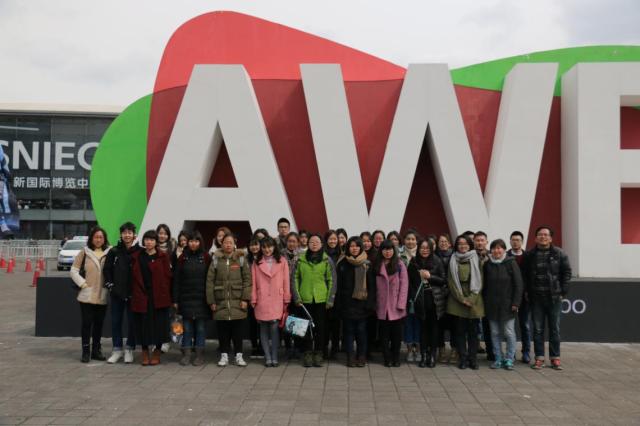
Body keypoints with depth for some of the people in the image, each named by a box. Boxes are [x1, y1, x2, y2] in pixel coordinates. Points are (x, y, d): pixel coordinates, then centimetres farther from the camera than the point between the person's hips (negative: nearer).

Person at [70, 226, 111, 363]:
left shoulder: (109, 253, 4)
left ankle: (96, 350, 21)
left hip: (102, 296, 2)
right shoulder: (84, 253, 0)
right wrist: (82, 284, -7)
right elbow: (74, 271, 1)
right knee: (86, 323, 1)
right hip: (87, 295, -2)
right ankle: (86, 351, 10)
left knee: (99, 323, 10)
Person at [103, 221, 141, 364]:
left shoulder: (139, 252, -3)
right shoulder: (114, 252, 5)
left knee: (132, 322, 5)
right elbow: (107, 270, 8)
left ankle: (129, 350, 18)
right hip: (116, 293, 2)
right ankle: (117, 350, 18)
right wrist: (110, 285, -1)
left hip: (133, 294, -2)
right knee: (116, 322, 8)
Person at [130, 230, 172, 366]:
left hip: (158, 297, -2)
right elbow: (134, 277, 9)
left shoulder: (163, 256, 1)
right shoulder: (136, 257, 10)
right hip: (141, 296, 2)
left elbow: (167, 276, -2)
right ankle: (145, 353, 18)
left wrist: (165, 293, -8)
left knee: (158, 325, 3)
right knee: (143, 325, 5)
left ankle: (157, 353, 16)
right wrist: (134, 293, 1)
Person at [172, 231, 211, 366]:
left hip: (201, 299, -1)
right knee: (187, 327, 5)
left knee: (201, 327, 4)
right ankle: (186, 354, 12)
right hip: (186, 298, 1)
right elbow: (176, 280, 3)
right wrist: (175, 299, -2)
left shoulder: (206, 258, 1)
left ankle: (199, 354, 12)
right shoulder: (182, 258, 4)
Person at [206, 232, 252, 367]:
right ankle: (224, 355, 18)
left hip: (237, 301, -1)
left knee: (237, 329, 5)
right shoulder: (216, 259, 5)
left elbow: (247, 279, -1)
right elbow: (210, 281, 3)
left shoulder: (241, 259, 2)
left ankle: (239, 355, 15)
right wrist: (211, 300, -2)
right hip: (220, 300, 1)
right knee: (222, 330, 6)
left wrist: (245, 298, -8)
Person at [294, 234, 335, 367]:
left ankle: (318, 354, 17)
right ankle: (307, 354, 17)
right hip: (305, 299, 0)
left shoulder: (327, 260, 2)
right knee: (306, 327, 5)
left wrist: (330, 299, -3)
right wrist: (297, 297, -1)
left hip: (321, 300, 0)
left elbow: (331, 280, 2)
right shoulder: (300, 259, 4)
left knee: (320, 327, 4)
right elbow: (295, 278, 6)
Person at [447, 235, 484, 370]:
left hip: (474, 301, -1)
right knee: (460, 330, 2)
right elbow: (451, 282, 2)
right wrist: (461, 298, -7)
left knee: (473, 330, 1)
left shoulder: (476, 260, 5)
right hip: (457, 301, 1)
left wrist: (471, 298, -9)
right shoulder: (453, 261, 7)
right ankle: (463, 358, 8)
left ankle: (473, 358, 9)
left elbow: (479, 281, 1)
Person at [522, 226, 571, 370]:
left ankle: (555, 358, 17)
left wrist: (563, 291, -3)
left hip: (554, 297, -1)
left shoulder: (559, 254, 0)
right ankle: (539, 358, 14)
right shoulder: (529, 255, 2)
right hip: (536, 298, 1)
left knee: (555, 329, 7)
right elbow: (524, 275, 6)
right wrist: (527, 292, 0)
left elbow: (567, 272, 2)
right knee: (538, 329, 5)